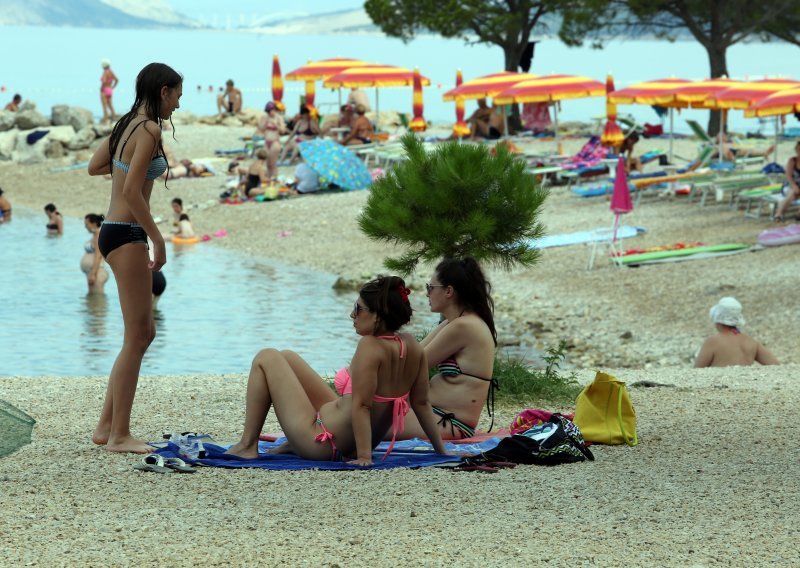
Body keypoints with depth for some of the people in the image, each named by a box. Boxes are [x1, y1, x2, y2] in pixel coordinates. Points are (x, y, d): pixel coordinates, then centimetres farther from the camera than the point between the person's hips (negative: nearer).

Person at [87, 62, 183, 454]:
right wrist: (159, 241, -16)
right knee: (136, 337, -4)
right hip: (127, 235, -10)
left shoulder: (126, 125, 13)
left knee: (144, 333, 15)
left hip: (113, 231, 10)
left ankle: (106, 427, 18)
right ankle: (119, 435, -1)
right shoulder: (149, 130, -14)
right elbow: (132, 192, -21)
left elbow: (94, 167, 24)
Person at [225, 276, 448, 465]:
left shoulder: (370, 346, -27)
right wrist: (441, 451, 9)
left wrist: (364, 457, -25)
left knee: (266, 359, 5)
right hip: (350, 446, 9)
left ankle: (247, 446, 8)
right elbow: (421, 403, 1)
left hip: (322, 444, -9)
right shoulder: (412, 345, -4)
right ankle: (293, 444, 29)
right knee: (286, 358, 24)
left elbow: (361, 405, -29)